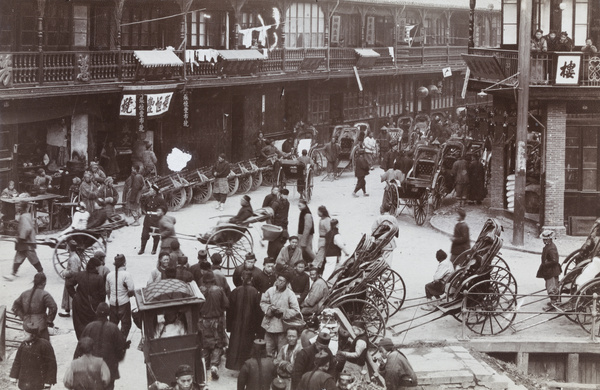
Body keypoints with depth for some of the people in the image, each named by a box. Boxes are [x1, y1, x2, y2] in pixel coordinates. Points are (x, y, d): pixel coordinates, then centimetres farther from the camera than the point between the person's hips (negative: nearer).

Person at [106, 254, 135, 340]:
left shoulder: (109, 275, 2)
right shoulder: (126, 274, -13)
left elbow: (107, 291, 12)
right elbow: (132, 290, -18)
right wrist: (128, 295, 3)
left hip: (113, 303, 5)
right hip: (124, 303, -5)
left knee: (113, 323, 16)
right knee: (126, 323, 6)